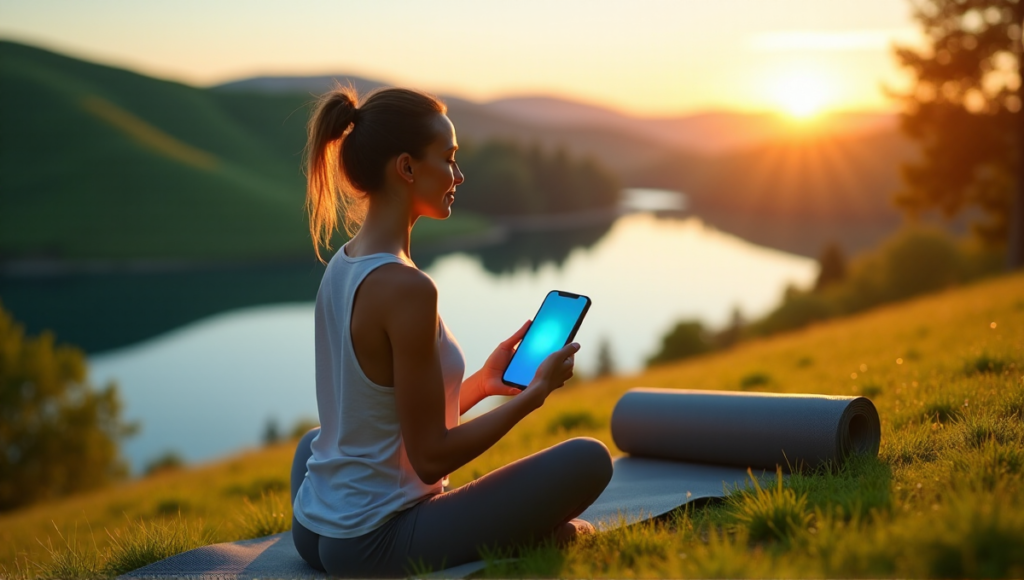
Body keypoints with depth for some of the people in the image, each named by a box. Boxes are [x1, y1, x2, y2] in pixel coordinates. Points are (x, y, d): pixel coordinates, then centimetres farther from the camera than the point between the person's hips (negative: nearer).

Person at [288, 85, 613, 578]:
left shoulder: (341, 267, 6)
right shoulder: (406, 287, -21)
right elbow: (430, 456, -18)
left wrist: (482, 382, 18)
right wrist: (536, 393, -7)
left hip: (311, 532, 8)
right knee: (587, 460, -11)